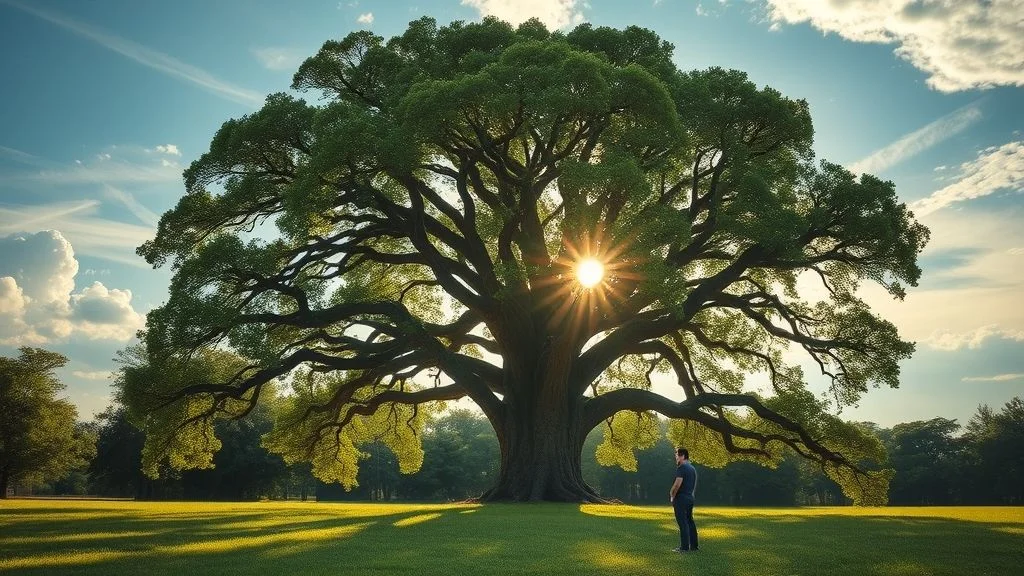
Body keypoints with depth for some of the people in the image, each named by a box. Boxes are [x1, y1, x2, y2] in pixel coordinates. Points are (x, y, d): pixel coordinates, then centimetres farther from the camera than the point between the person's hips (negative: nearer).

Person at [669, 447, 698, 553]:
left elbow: (678, 483, -21)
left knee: (683, 523, -6)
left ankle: (684, 547, -6)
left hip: (681, 498, -9)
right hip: (690, 497, 9)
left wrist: (672, 495, -8)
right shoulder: (692, 468, 15)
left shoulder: (681, 468, -14)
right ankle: (693, 546, 15)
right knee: (690, 521, 12)